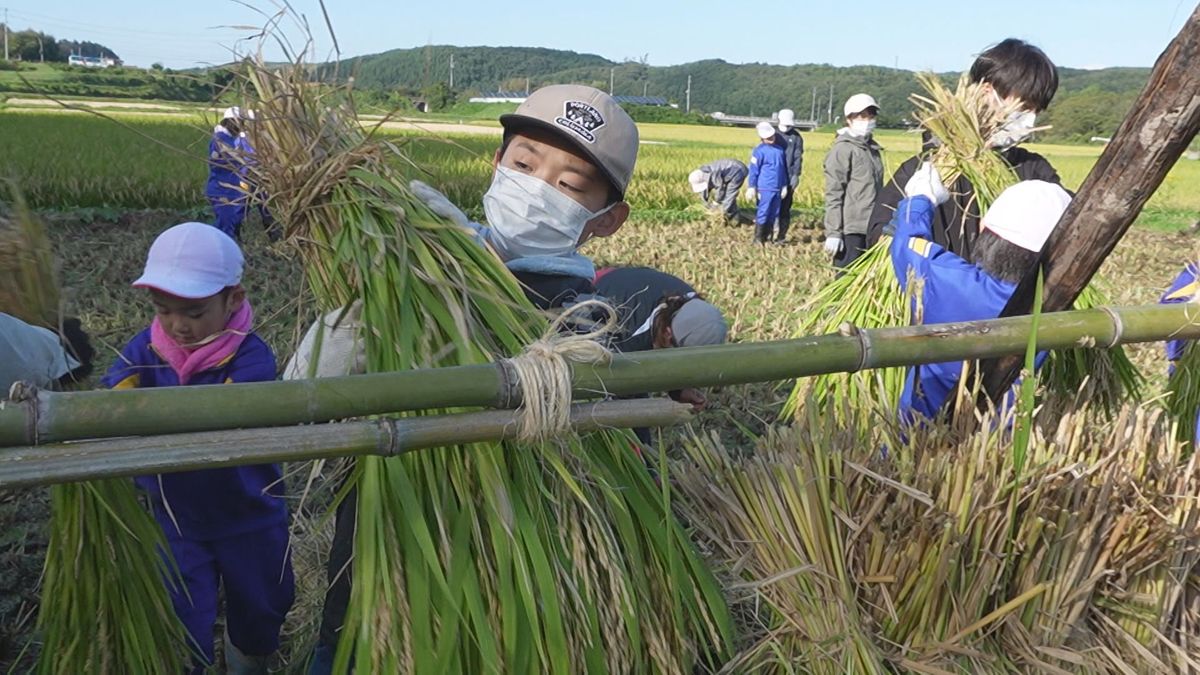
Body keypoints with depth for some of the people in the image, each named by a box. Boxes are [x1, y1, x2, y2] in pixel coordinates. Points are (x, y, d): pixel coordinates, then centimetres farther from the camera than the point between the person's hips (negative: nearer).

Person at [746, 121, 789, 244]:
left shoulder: (780, 149, 10)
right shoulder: (759, 150, -7)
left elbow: (783, 169, 16)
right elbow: (753, 170, -7)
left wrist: (784, 185, 15)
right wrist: (751, 187, -9)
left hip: (777, 189, 6)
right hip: (765, 188, -6)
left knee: (773, 214, 10)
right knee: (762, 213, -3)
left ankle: (767, 238, 19)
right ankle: (758, 239, 6)